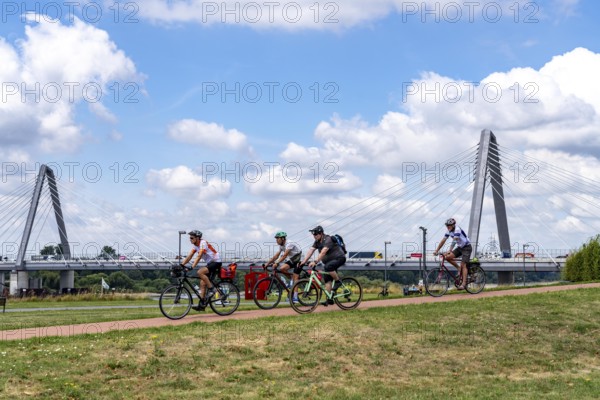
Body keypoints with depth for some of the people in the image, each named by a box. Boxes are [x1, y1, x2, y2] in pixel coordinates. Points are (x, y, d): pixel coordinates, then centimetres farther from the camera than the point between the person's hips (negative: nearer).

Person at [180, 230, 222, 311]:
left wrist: (192, 267, -38)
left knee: (200, 272, -28)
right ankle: (201, 304, 2)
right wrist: (181, 265, -11)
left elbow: (199, 256, -30)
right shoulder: (195, 245, 6)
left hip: (216, 262, -9)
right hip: (209, 263, 9)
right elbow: (189, 256, 2)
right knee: (202, 283, 1)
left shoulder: (203, 243, -20)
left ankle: (212, 289, -15)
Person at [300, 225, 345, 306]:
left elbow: (323, 252, -36)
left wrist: (315, 262, -46)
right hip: (329, 261, 9)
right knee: (327, 280, -1)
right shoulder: (317, 242, 3)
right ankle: (329, 299, -1)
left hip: (339, 258, -9)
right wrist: (304, 261, -17)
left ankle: (338, 281, -16)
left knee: (328, 266, -37)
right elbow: (311, 251, -5)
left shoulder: (328, 240, -24)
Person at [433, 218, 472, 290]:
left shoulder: (457, 230, -25)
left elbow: (454, 241, -37)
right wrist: (436, 250, -10)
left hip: (467, 247, -8)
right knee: (448, 257, -10)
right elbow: (443, 241, -2)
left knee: (463, 265, -17)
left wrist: (449, 250, -47)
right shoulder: (449, 231, -1)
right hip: (459, 247, 8)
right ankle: (459, 269, 8)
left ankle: (464, 283, -19)